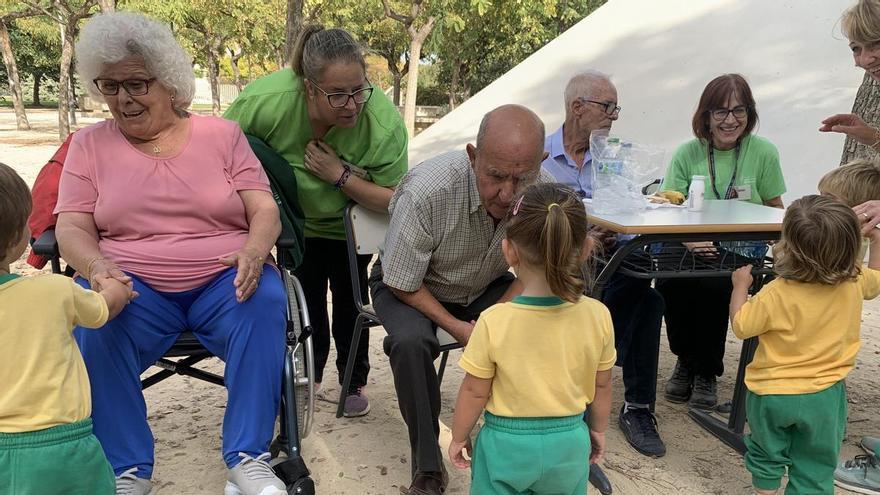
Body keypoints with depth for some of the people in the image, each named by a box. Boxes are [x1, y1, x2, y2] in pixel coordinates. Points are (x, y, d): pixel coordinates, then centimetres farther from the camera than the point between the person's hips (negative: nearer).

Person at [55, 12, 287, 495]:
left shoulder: (222, 134, 9)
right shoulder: (89, 144, 11)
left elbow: (265, 211, 2)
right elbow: (72, 228, 3)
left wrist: (254, 251, -22)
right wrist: (97, 266, -21)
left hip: (224, 281, 0)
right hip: (131, 286, 1)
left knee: (265, 302, -31)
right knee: (91, 323, -30)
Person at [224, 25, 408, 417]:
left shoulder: (386, 123, -37)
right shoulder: (265, 101, -36)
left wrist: (340, 175, -39)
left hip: (351, 225, -1)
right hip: (298, 221, 1)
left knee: (349, 298, 7)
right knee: (306, 297, 11)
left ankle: (354, 382, 27)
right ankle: (310, 374, 34)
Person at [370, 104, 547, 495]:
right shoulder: (425, 192, -35)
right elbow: (403, 284, -21)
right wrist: (456, 327, -24)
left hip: (485, 286, 4)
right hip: (410, 284, -3)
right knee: (411, 342, -33)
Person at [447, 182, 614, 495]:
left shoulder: (493, 322, -23)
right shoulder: (598, 317, -15)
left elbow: (474, 391, -12)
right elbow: (602, 386, -1)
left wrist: (459, 436, 6)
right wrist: (598, 430, 17)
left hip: (507, 442, -2)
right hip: (568, 442, 3)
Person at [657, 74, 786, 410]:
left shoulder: (764, 152, 0)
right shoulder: (688, 153, 1)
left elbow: (775, 210, 8)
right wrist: (688, 240, -25)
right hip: (690, 251, 1)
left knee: (713, 286, -31)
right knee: (669, 282, -28)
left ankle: (706, 373, -4)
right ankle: (685, 360, 3)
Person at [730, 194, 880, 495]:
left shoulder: (776, 295, -25)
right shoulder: (854, 284, -11)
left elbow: (740, 326, -13)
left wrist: (740, 285, -1)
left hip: (772, 394, -2)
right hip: (825, 396, 3)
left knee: (766, 455, 22)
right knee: (815, 469, 15)